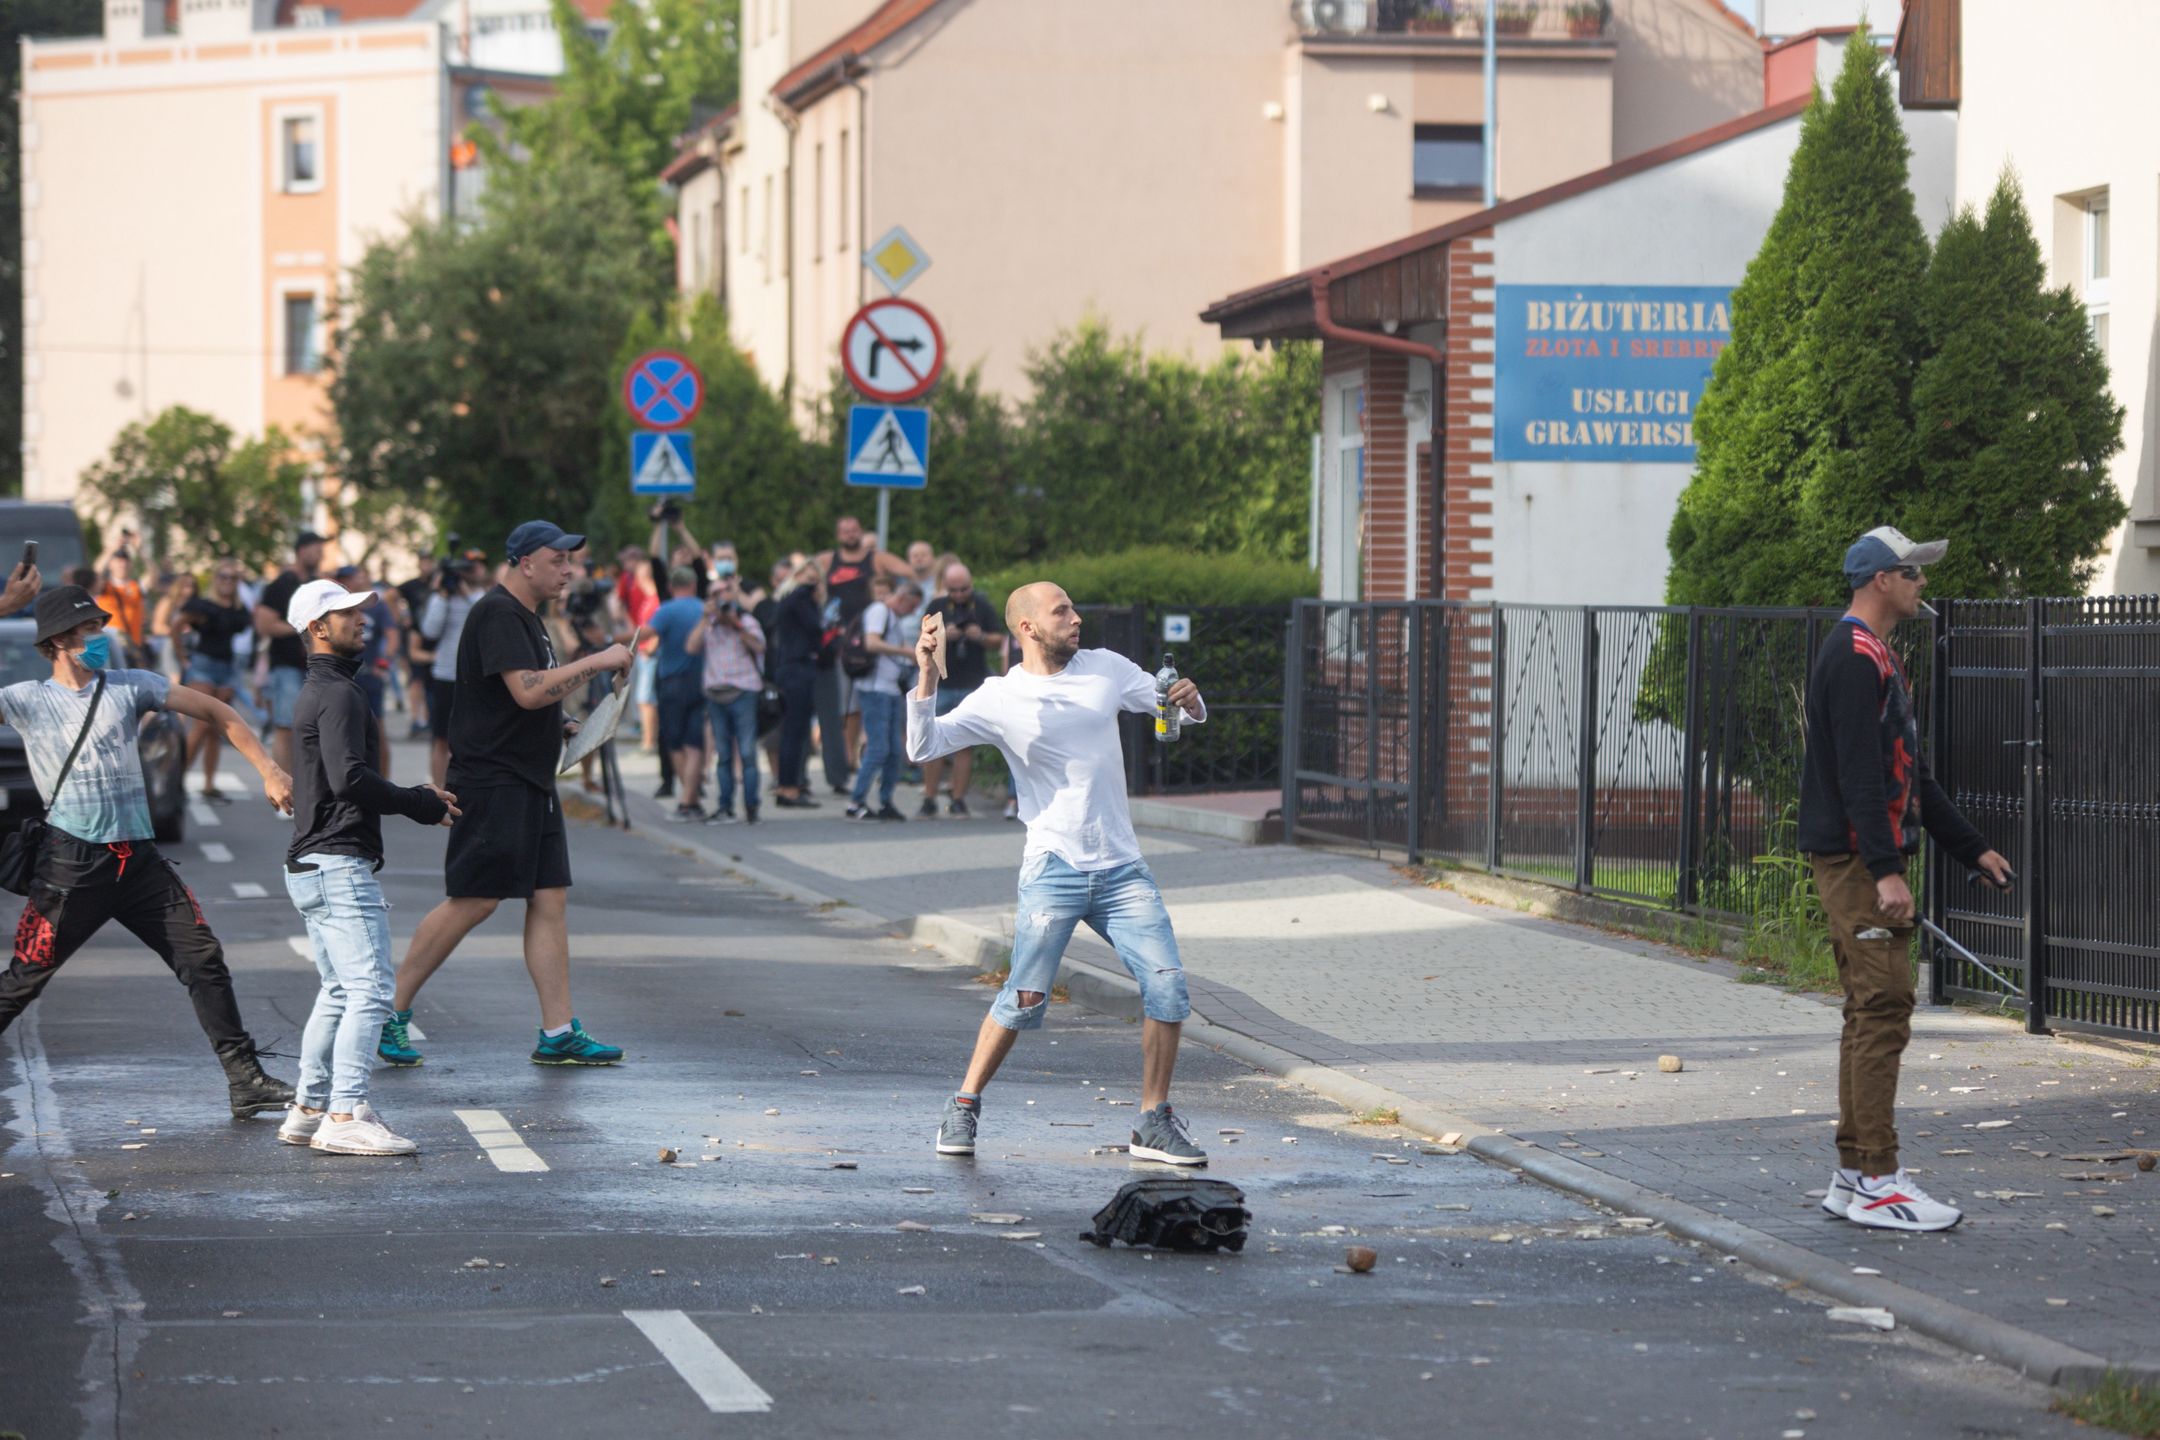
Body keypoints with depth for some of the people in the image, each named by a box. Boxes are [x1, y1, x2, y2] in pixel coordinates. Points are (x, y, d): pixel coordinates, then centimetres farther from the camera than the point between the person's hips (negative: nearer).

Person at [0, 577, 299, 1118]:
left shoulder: (129, 686, 9)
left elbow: (215, 711, 11)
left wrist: (269, 770, 0)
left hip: (140, 860, 3)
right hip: (72, 864, -3)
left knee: (203, 958, -2)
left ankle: (246, 1081, 2)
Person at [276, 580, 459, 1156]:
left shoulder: (318, 692, 20)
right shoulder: (339, 694, -13)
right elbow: (349, 779, -25)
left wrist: (414, 795, 12)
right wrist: (419, 805, -15)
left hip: (311, 865, 11)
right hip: (339, 865, -11)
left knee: (339, 992, 17)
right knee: (369, 989, -12)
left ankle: (309, 1110, 19)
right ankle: (345, 1115, -16)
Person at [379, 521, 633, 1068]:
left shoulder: (524, 616, 19)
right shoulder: (498, 614, -14)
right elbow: (527, 691, -25)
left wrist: (558, 728, 16)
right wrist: (596, 662, -19)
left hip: (530, 783, 10)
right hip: (491, 782, -10)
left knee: (549, 899, 5)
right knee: (473, 901, -8)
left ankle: (559, 1033, 5)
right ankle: (390, 1011, 3)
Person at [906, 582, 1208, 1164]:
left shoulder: (1107, 669, 9)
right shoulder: (999, 698, -1)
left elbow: (1182, 710, 16)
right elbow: (924, 746, -9)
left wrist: (1190, 701, -8)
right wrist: (927, 679, -23)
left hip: (1123, 870, 4)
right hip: (1053, 871, -4)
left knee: (1168, 989, -7)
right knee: (1025, 999, -10)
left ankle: (1154, 1124, 5)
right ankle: (963, 1108, 9)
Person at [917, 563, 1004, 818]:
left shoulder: (982, 607, 6)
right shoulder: (936, 607, 5)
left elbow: (1000, 641, 6)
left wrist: (981, 637, -13)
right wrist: (943, 636, -18)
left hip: (972, 686, 0)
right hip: (939, 684, 0)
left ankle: (958, 801, 5)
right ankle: (929, 800, 4)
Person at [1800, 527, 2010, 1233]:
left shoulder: (1877, 657, 20)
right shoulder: (1856, 657, -14)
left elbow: (1909, 775, 25)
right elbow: (1860, 775, -22)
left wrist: (1973, 849, 24)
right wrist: (1886, 872, -27)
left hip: (1865, 862, 11)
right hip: (1855, 858, -11)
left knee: (1871, 1013, 12)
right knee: (1883, 1009, -12)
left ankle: (1854, 1175, 16)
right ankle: (1875, 1181, -12)